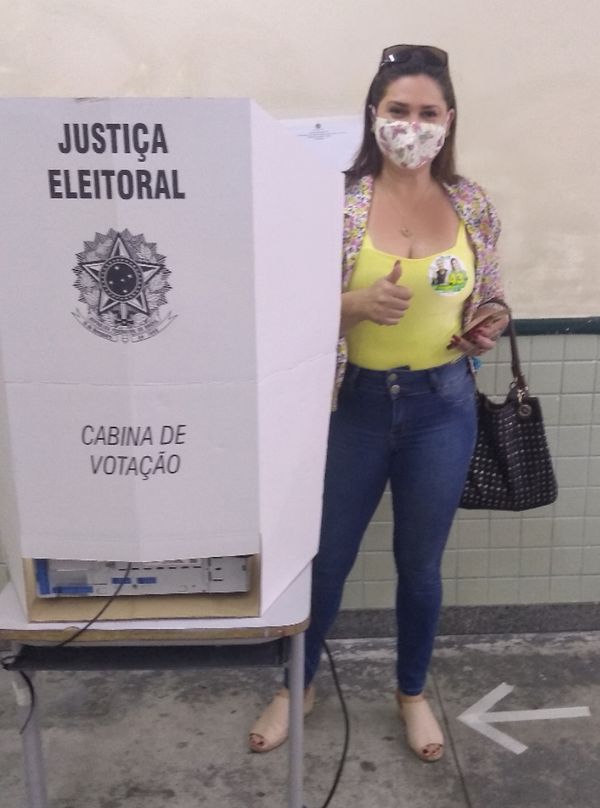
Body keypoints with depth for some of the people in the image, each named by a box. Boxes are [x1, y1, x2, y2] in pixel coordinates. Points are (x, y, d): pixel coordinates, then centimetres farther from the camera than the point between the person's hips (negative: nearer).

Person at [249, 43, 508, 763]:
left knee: (420, 562, 16)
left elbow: (490, 300, 10)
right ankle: (297, 687, 38)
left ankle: (412, 692, 41)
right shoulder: (339, 200, -8)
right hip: (357, 403, -1)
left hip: (441, 405, 2)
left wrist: (489, 325, -12)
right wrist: (357, 304, -25)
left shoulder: (472, 205, 0)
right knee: (326, 559, 12)